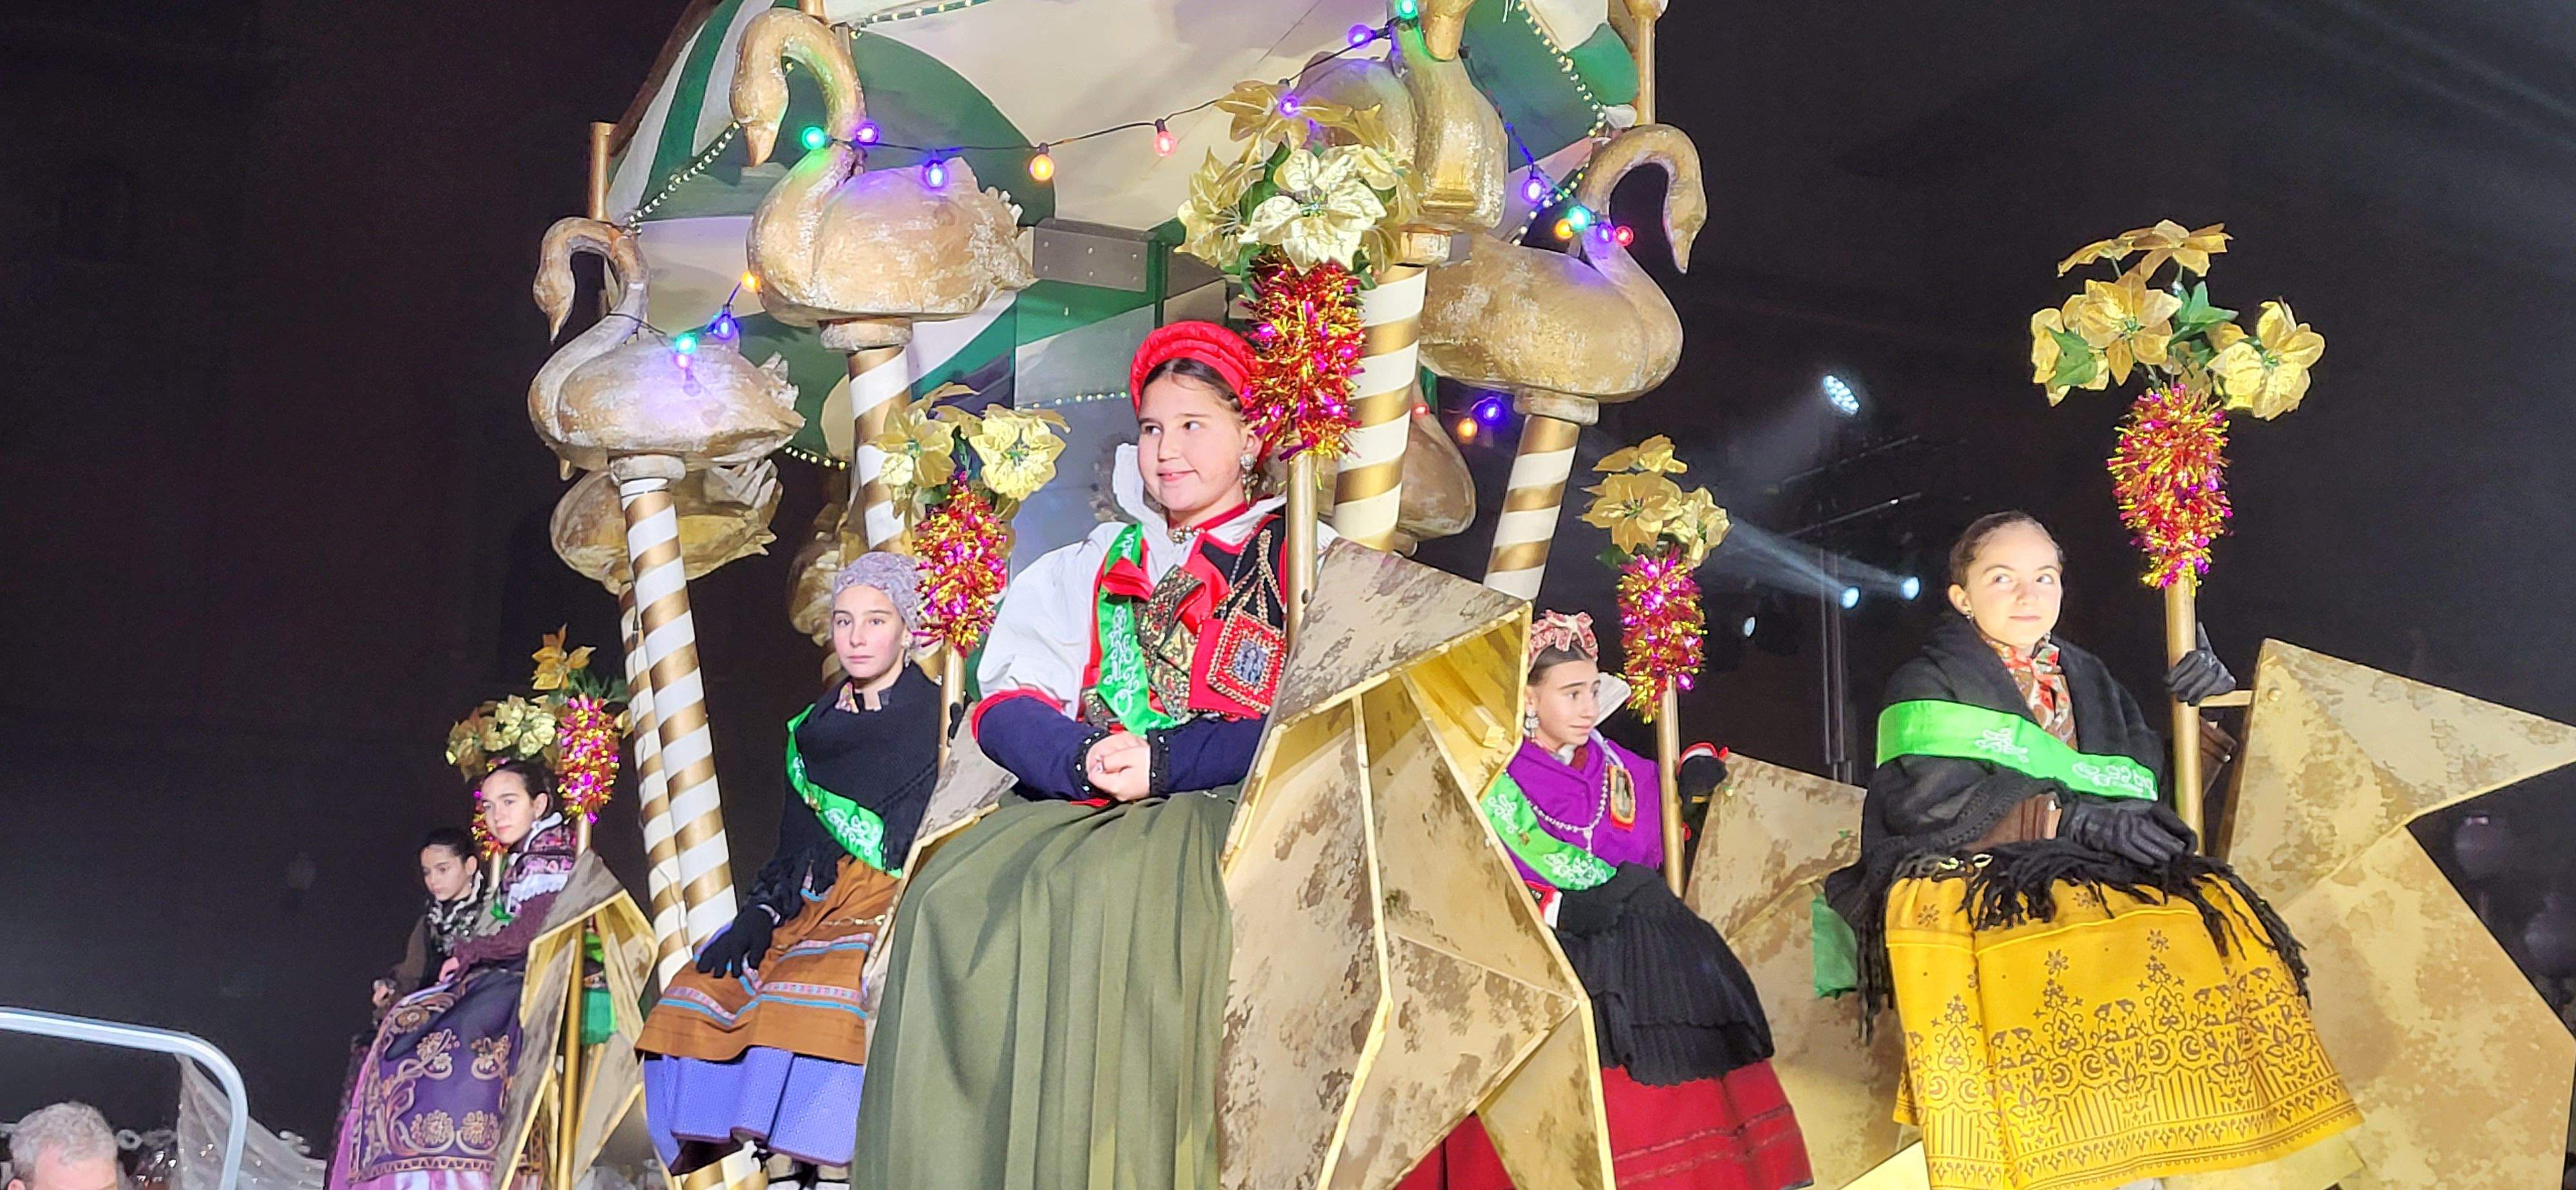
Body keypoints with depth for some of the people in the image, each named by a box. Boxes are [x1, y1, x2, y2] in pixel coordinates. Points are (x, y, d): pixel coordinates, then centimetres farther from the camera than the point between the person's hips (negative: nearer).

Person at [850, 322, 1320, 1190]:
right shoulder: (1099, 563, 22)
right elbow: (1008, 704, 10)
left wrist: (1168, 761, -17)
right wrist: (1083, 758, -12)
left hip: (1214, 804, -5)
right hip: (1078, 799, 5)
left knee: (1096, 897, -35)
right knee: (951, 897, -23)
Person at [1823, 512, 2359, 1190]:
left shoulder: (2088, 683, 22)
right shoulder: (1929, 686, 7)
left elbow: (2160, 794, 18)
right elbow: (1927, 804, -11)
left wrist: (2203, 711, 3)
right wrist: (2071, 819, -17)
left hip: (2090, 878, 5)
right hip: (1965, 880, -5)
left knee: (2214, 915, -23)